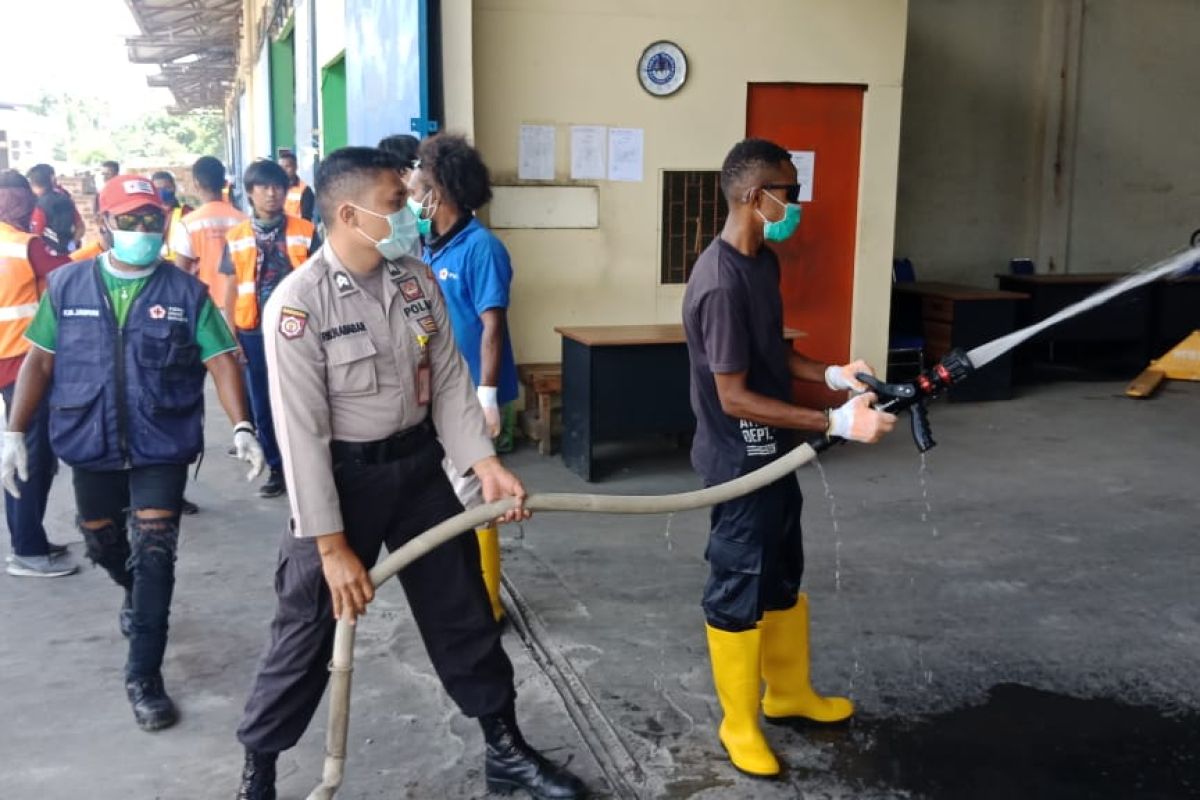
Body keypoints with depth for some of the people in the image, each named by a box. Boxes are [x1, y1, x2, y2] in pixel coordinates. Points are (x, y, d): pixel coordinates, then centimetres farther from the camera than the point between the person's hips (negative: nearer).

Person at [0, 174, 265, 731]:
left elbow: (221, 360, -9)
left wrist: (241, 426, -22)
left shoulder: (186, 292, -5)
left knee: (154, 554, -5)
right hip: (90, 444, 3)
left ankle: (144, 675, 5)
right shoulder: (66, 285, 0)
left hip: (162, 445, -3)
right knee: (102, 544, 21)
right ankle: (137, 594, 54)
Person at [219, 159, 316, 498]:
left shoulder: (305, 232, -2)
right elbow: (231, 290, 7)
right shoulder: (236, 238, 4)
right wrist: (231, 337, 3)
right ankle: (277, 469, 24)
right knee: (263, 407, 10)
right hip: (254, 334, 2)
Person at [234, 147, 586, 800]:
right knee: (308, 627, 7)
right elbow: (302, 433, -19)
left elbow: (449, 382, 3)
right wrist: (332, 545, -19)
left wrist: (486, 465, -9)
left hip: (419, 466, 5)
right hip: (342, 477, -5)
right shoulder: (298, 303, -18)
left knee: (463, 610, 14)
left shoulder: (416, 279, -1)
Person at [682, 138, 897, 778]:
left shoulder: (762, 261, 4)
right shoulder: (720, 283, -26)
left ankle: (789, 693, 41)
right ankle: (739, 724, 23)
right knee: (739, 592, 6)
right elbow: (734, 396, -26)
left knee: (784, 577, 22)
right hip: (739, 461, -10)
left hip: (772, 454, 10)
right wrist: (836, 423, -27)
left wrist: (832, 375, -2)